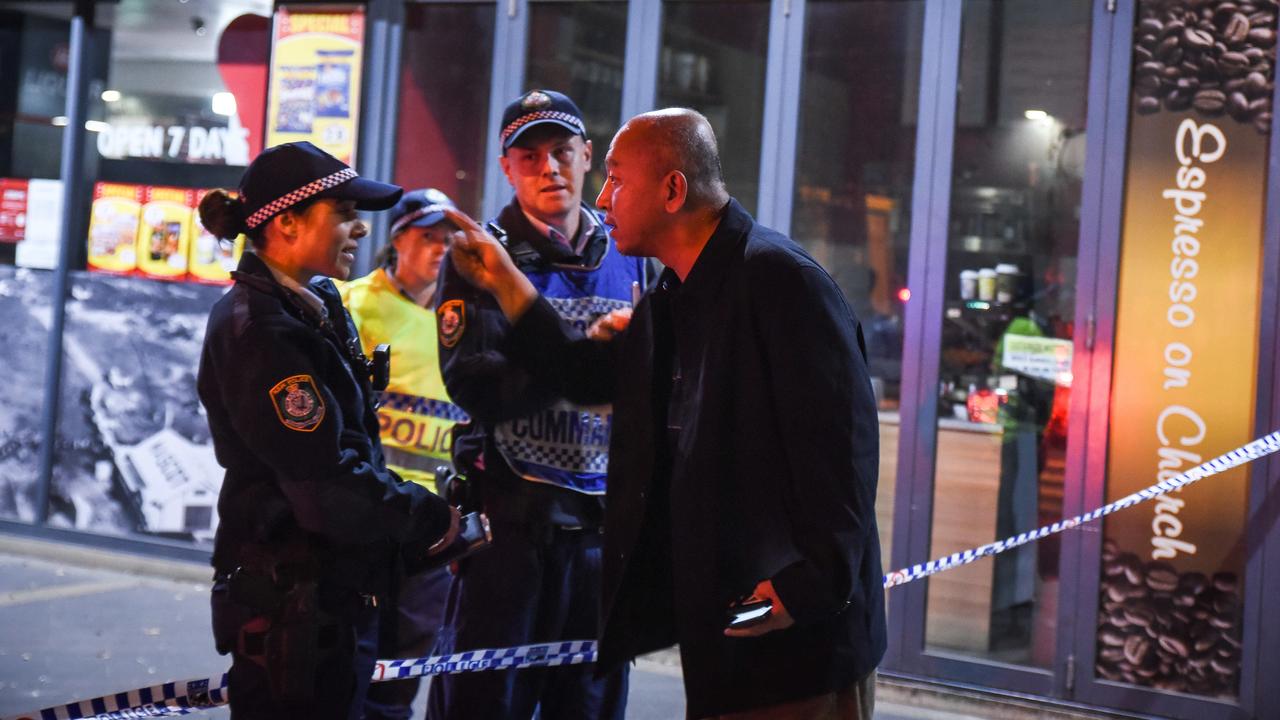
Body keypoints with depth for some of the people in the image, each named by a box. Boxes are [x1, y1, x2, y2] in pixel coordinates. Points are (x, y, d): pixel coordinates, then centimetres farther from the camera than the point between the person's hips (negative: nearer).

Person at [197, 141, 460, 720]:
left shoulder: (319, 306, 12)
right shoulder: (258, 330, -18)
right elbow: (331, 481, -22)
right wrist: (435, 521, -10)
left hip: (338, 592, 9)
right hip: (291, 602, -9)